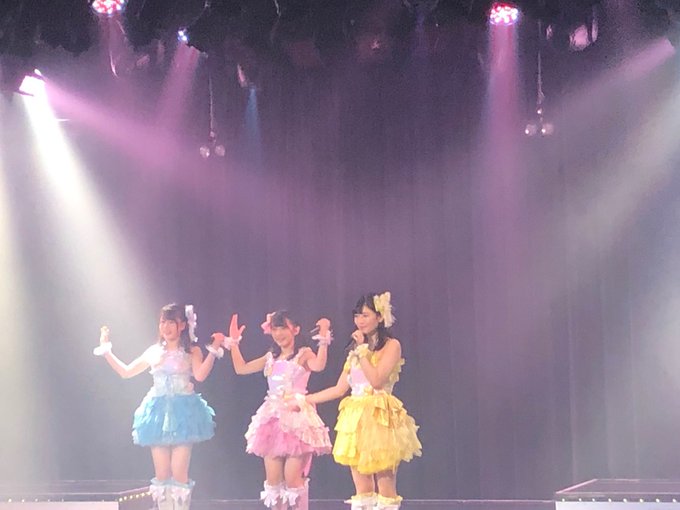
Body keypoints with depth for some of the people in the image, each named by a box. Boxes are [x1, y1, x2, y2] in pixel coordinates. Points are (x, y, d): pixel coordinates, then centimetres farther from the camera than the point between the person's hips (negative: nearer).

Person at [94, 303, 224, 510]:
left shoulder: (191, 351, 0)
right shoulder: (155, 352, 12)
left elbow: (200, 375, -18)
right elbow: (126, 372, 17)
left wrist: (213, 351, -25)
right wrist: (106, 350, 13)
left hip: (182, 413, -4)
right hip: (159, 413, 4)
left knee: (179, 473, -8)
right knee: (161, 474, 4)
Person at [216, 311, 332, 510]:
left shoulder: (303, 354, -2)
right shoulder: (271, 358, 15)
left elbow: (318, 365, -24)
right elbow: (241, 368, 18)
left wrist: (323, 340, -32)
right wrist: (233, 343, 12)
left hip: (296, 418, -6)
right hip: (274, 420, 6)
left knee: (293, 477, -10)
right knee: (272, 478, 5)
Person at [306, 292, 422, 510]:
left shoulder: (391, 345, -2)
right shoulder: (356, 349, 17)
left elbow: (376, 380, -14)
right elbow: (340, 388, 17)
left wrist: (363, 350, -10)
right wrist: (305, 399, 16)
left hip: (380, 418, -6)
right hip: (356, 419, 7)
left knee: (385, 489, -9)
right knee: (362, 490, 4)